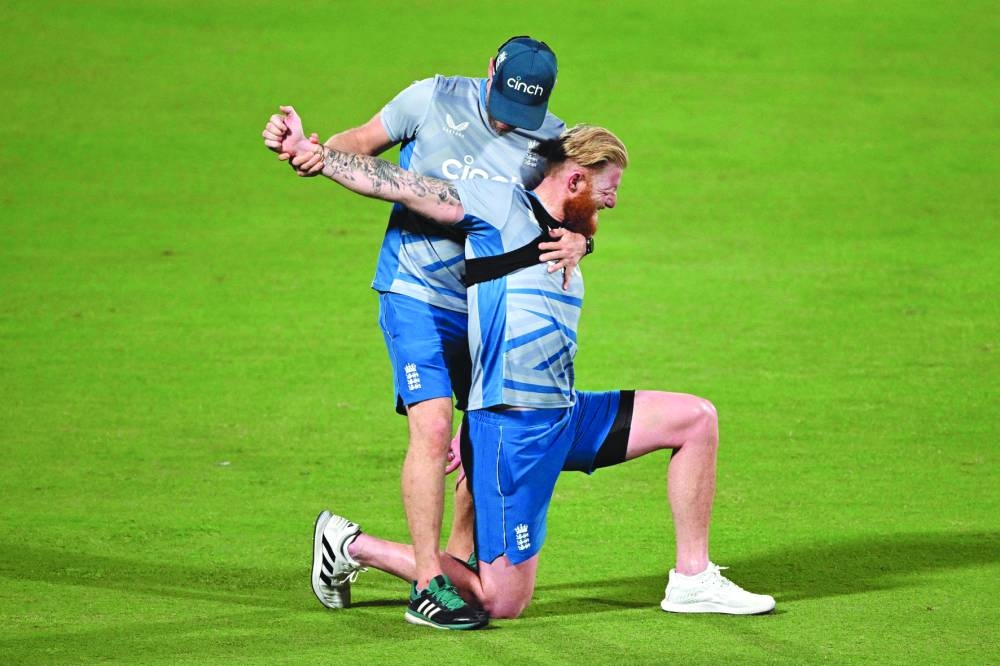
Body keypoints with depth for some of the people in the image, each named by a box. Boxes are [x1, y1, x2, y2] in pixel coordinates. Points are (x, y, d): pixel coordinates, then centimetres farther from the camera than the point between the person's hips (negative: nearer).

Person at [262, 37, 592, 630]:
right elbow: (364, 142, 2)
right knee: (433, 427, -17)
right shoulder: (435, 100, -9)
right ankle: (427, 585, -13)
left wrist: (576, 240, -33)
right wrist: (314, 151, -19)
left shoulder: (550, 139, -4)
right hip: (417, 295, -4)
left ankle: (460, 564, 27)